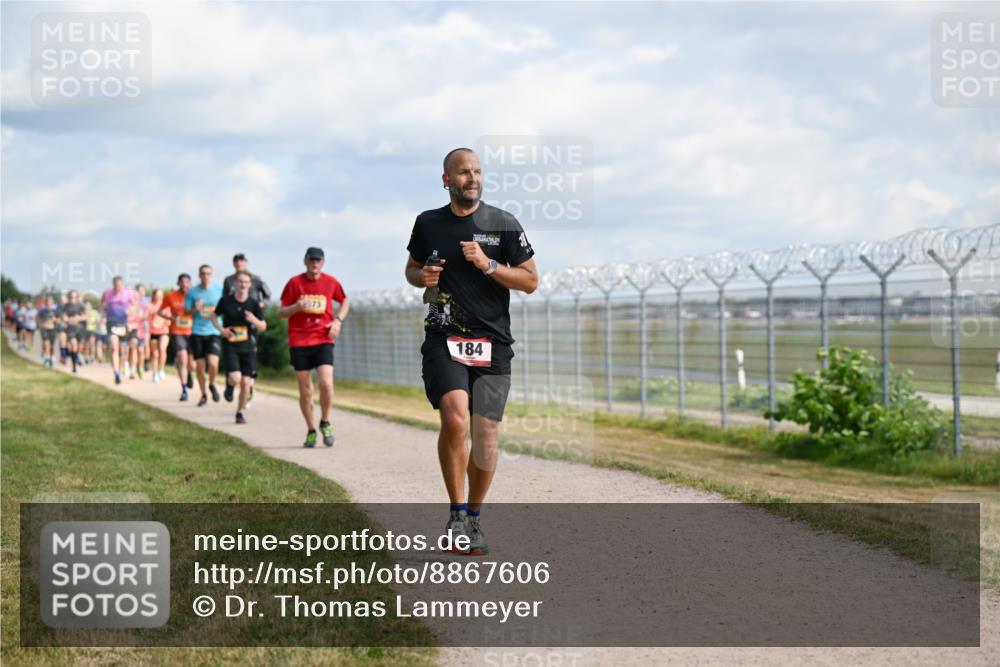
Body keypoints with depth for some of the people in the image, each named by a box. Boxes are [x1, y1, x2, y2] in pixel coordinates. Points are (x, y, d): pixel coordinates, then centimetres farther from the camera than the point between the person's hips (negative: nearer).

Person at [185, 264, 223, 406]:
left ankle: (212, 385, 12)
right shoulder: (192, 292, 4)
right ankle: (203, 395, 20)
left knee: (213, 363, -17)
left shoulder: (218, 290, 4)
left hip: (214, 332, -1)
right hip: (197, 332, 1)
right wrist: (195, 309, -14)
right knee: (200, 366, 3)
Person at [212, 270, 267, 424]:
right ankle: (230, 384, 20)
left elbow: (263, 327, 0)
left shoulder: (254, 304, -2)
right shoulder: (226, 300, -3)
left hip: (247, 346, 2)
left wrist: (254, 320, -21)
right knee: (235, 379, -17)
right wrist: (221, 329, -7)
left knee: (245, 382, 1)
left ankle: (240, 413, 18)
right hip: (230, 346, -1)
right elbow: (214, 316, 11)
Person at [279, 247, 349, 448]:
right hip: (299, 342, 0)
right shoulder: (294, 283, 1)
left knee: (326, 384, -17)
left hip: (323, 340, 0)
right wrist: (297, 307, -16)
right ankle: (311, 431, 18)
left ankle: (325, 423, 7)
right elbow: (281, 313, 4)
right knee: (305, 391, 2)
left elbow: (345, 302, 22)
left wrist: (338, 320, 4)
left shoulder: (331, 282, 4)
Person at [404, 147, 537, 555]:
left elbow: (531, 281, 3)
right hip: (444, 338, 0)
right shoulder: (428, 224, 8)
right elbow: (412, 268, 24)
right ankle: (456, 512, -9)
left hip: (492, 342, 0)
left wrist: (488, 265, -12)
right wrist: (423, 277, 0)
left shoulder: (503, 224, 3)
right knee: (454, 419, -22)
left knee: (485, 435, 1)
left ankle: (473, 519, 19)